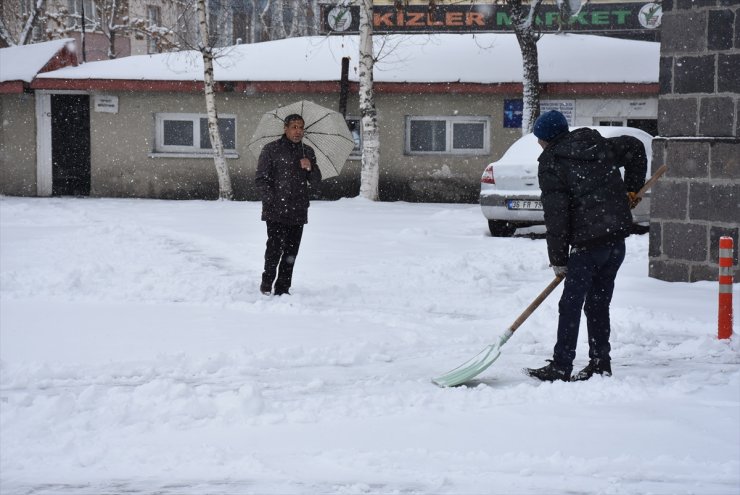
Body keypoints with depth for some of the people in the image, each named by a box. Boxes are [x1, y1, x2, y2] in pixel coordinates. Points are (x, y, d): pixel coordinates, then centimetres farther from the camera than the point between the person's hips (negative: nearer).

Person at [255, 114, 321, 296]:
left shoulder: (307, 151, 13)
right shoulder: (271, 149, 0)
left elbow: (316, 181, 13)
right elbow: (261, 179, -2)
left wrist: (310, 168, -8)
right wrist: (271, 202, -10)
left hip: (298, 212, 4)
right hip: (276, 211, -4)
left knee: (291, 252, 4)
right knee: (275, 248, -11)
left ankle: (282, 289, 12)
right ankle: (267, 283, 9)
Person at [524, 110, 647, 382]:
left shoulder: (551, 163, -4)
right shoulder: (597, 144, 14)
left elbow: (556, 215, -8)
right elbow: (635, 147, 20)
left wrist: (558, 259, -3)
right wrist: (632, 188, 24)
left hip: (588, 242, -7)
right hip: (617, 237, 7)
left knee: (571, 305, -2)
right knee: (598, 303, 15)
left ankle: (561, 367, -2)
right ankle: (600, 363, 16)